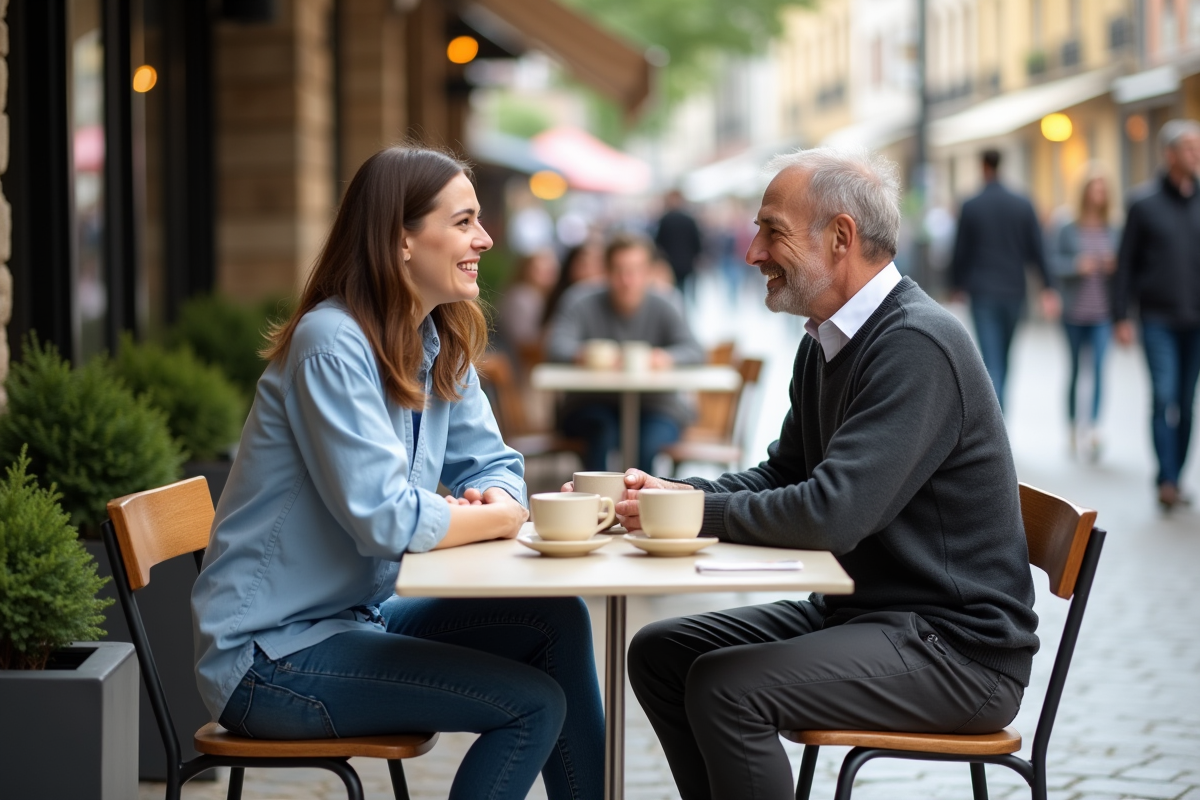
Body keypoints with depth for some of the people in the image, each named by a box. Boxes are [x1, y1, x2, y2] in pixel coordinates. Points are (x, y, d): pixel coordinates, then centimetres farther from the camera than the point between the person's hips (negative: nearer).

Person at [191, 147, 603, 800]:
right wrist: (497, 519, -13)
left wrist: (493, 500, -15)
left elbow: (495, 467, 9)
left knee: (556, 622, 0)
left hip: (359, 618, 9)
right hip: (268, 654, -9)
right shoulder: (332, 344, -21)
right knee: (534, 701, -16)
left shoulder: (441, 346, 7)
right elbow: (386, 519, -28)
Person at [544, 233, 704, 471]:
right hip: (593, 406, 0)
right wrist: (582, 354, -41)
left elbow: (694, 351, -11)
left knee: (649, 442, -33)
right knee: (603, 432, -35)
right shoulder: (584, 307, 0)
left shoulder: (662, 309, 1)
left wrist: (667, 358, -36)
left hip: (654, 407, 0)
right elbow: (556, 344, -16)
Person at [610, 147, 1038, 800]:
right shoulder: (824, 345, 10)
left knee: (725, 686, -24)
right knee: (659, 653, 6)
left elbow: (831, 513, -29)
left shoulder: (917, 345, -21)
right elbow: (782, 475, 18)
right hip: (861, 610, 10)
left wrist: (694, 511, -16)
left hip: (957, 647, -10)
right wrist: (676, 491, -1)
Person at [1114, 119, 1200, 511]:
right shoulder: (1145, 205, -1)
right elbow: (1126, 264, 2)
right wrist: (1121, 317, -3)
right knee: (1164, 397, -12)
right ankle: (1167, 482, -10)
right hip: (1159, 320, -3)